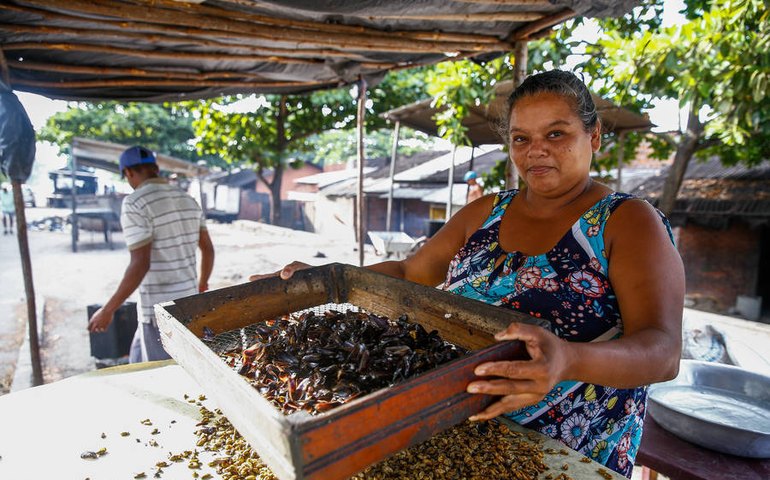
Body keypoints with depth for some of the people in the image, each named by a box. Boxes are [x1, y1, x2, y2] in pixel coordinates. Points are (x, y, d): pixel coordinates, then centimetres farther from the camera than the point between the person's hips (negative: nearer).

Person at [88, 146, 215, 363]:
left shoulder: (135, 204, -15)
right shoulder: (188, 200, 7)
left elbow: (140, 264, -21)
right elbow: (208, 250, 10)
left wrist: (108, 310, -12)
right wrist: (202, 284, 26)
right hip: (188, 303, 7)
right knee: (139, 360, 25)